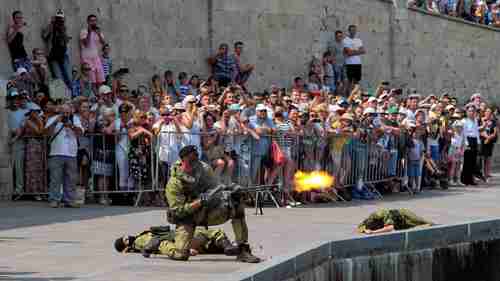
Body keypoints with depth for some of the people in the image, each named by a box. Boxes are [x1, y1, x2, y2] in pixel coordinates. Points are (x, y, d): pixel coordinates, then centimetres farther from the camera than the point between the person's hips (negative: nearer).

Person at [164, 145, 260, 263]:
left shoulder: (204, 169, -10)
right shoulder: (174, 183, -21)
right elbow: (178, 210, -23)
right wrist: (199, 202, -34)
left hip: (206, 212, 4)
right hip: (186, 218, -4)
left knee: (236, 206, -17)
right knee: (180, 255, -23)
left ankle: (243, 251, -16)